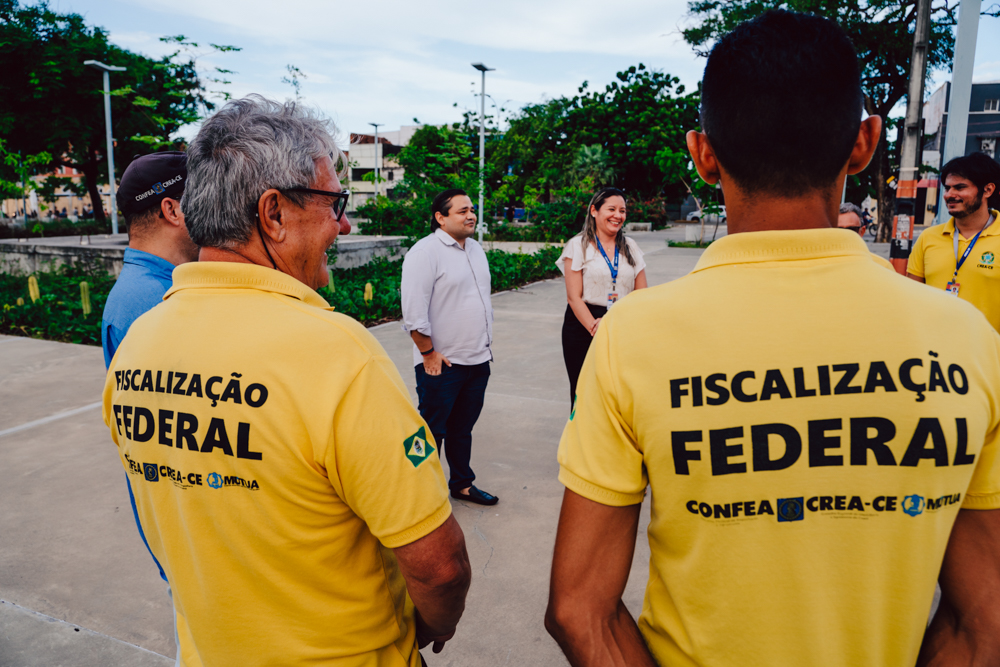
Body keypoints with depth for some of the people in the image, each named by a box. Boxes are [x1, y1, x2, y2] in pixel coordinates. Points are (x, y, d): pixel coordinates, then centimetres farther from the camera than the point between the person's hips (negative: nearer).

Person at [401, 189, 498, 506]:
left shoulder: (475, 248, 12)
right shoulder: (425, 252, -14)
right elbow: (414, 311, -19)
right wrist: (429, 353, -17)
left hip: (478, 360, 7)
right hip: (441, 364, -7)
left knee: (462, 429, 19)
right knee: (432, 430, 5)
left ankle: (462, 483, 33)